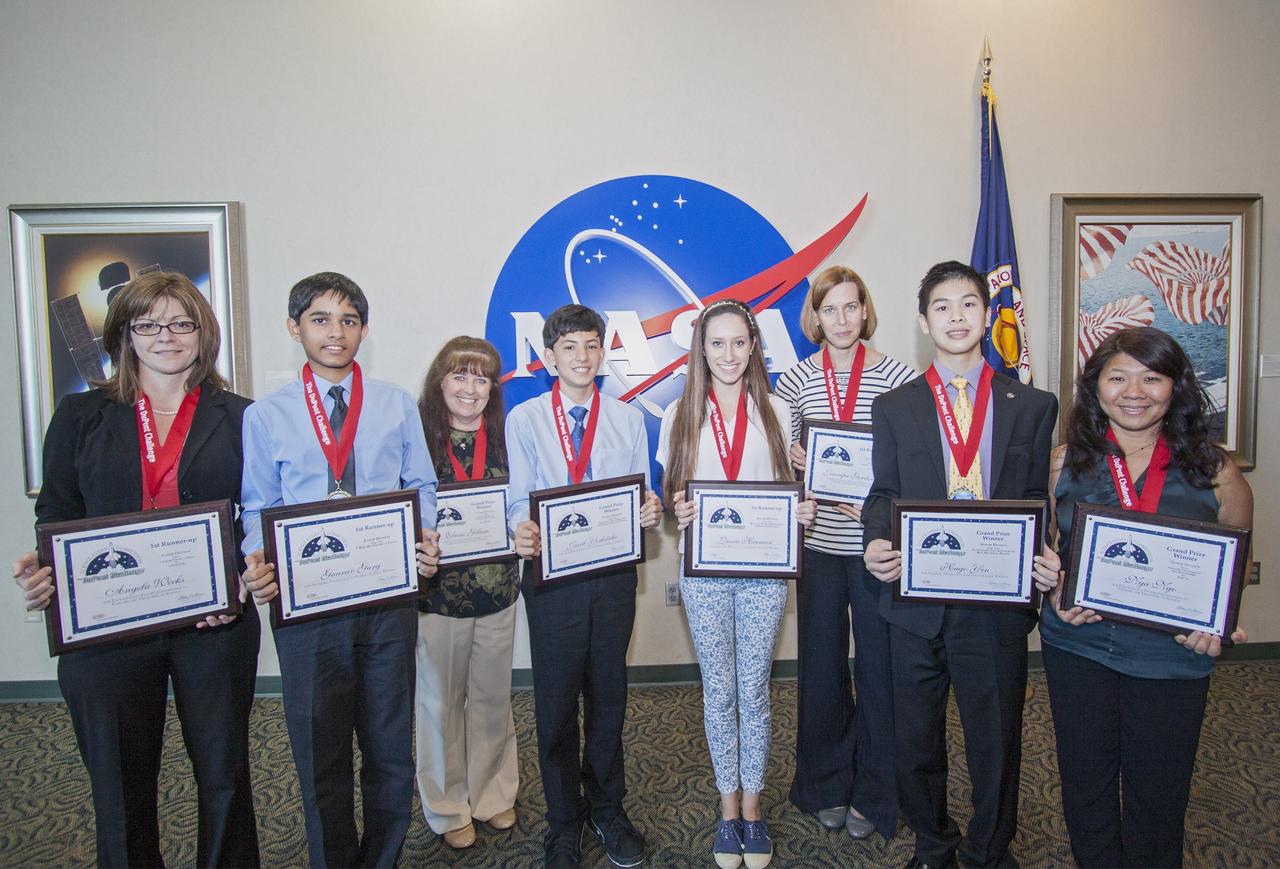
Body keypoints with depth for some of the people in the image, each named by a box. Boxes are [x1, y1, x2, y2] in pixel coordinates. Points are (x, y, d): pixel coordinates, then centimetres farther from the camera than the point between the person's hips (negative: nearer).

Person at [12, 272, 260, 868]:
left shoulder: (239, 417, 3)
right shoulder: (81, 416, 7)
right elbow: (56, 517, 7)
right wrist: (39, 574, -13)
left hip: (215, 625, -1)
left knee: (223, 776, 12)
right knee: (121, 786, 14)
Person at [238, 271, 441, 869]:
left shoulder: (397, 406, 4)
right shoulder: (265, 416, 1)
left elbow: (422, 489, 6)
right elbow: (259, 511, 3)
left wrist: (427, 542, -12)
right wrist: (258, 566, -15)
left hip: (388, 594, 1)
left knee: (391, 747, 14)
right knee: (320, 751, 13)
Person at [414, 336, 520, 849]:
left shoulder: (505, 438, 4)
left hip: (497, 590, 3)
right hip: (436, 591, -3)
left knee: (493, 698, 15)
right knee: (441, 701, 10)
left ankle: (494, 795, 35)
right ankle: (447, 807, 29)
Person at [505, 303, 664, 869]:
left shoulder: (627, 419, 6)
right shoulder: (524, 419, 0)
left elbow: (642, 497, 5)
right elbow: (519, 499, -3)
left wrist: (650, 512, -18)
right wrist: (523, 532, -24)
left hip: (614, 570, 2)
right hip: (551, 573, -2)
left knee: (609, 695, 14)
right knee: (555, 700, 8)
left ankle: (607, 810, 35)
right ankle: (563, 822, 28)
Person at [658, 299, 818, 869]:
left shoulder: (776, 411, 5)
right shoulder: (680, 416, 4)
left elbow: (792, 486, 9)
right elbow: (671, 492, 7)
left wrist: (804, 511, -12)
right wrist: (678, 513, -15)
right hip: (704, 569, 0)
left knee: (754, 689, 7)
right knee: (719, 691, 9)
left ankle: (752, 806, 25)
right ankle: (729, 807, 26)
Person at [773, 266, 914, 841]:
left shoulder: (897, 376, -3)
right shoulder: (795, 380, 2)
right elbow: (783, 456, 9)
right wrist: (795, 455, -12)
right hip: (820, 544, 2)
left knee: (878, 667, 7)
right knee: (821, 667, 12)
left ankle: (873, 795, 27)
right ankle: (827, 786, 32)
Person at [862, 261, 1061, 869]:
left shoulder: (1032, 406, 5)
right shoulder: (893, 408, 5)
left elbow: (1036, 499, 5)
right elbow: (883, 493, 4)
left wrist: (1046, 558, -13)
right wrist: (877, 544, -16)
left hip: (998, 602, 0)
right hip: (917, 599, 1)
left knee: (996, 743, 13)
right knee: (916, 740, 15)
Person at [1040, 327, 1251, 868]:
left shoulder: (1214, 472, -2)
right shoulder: (1065, 462, -1)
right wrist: (1057, 595, -11)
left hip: (1171, 657, -1)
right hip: (1077, 646, 1)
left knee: (1159, 800, 12)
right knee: (1085, 789, 14)